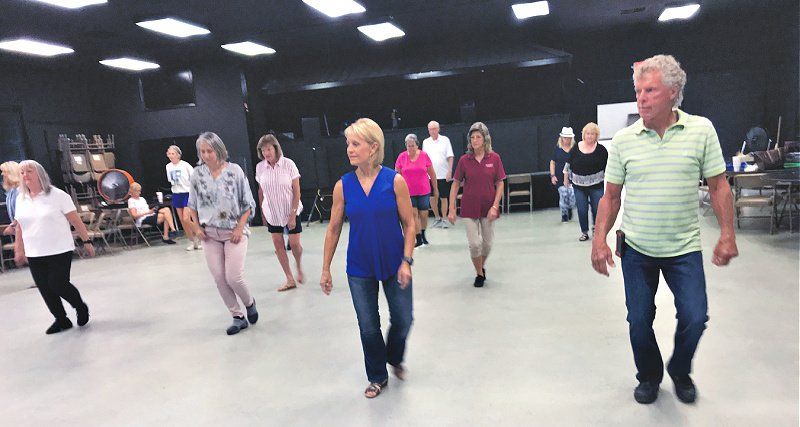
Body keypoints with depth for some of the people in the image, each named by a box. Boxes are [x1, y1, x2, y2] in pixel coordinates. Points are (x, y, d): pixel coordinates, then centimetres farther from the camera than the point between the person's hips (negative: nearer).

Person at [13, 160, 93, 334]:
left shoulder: (58, 195, -7)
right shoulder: (21, 199, 8)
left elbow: (76, 221, -7)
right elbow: (19, 227, 16)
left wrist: (86, 241, -8)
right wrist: (19, 250, 16)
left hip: (60, 251, -5)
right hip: (34, 255, 5)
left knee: (58, 285, -7)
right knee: (45, 289, 5)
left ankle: (81, 307, 20)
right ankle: (61, 320, 20)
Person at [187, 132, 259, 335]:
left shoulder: (234, 171, -7)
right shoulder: (197, 174, 1)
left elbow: (248, 204, -3)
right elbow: (192, 205, 13)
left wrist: (239, 228, -10)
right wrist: (197, 227, 2)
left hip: (233, 232, -3)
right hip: (210, 234, 3)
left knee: (234, 277, -10)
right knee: (220, 278, 3)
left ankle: (249, 303, 22)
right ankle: (238, 317, 18)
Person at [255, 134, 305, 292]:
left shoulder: (288, 164, -14)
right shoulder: (260, 167, -5)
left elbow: (297, 192, -12)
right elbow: (260, 191, 7)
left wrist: (292, 215, -17)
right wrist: (262, 211, 10)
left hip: (291, 211, -3)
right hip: (272, 212, 3)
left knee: (294, 244, -4)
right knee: (278, 244, 4)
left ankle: (299, 268, 28)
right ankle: (290, 279, 15)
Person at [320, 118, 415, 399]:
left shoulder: (395, 181, -11)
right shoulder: (343, 186, -5)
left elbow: (409, 224, -6)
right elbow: (333, 230, 2)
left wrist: (406, 261, -13)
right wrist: (326, 269, 3)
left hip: (394, 264, -1)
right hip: (360, 269, 1)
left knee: (403, 320, 10)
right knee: (368, 327, 10)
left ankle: (395, 359, 43)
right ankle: (378, 377, 34)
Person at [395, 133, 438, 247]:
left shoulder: (424, 155, -3)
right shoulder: (402, 157, -3)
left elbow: (432, 174, 5)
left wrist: (435, 189, 9)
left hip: (424, 191, 1)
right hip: (408, 192, 0)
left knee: (423, 214, 8)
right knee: (413, 214, -4)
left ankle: (423, 234, 32)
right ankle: (419, 239, 5)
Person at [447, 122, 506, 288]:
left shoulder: (494, 158, -4)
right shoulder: (464, 160, -4)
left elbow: (500, 184, -1)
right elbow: (456, 184, 1)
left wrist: (495, 207, -10)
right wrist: (452, 209, -3)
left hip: (488, 208, 1)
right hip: (469, 209, -1)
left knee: (487, 244, 9)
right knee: (474, 243, -4)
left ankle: (482, 266, 39)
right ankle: (479, 274, 19)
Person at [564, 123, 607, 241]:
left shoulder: (601, 149, -2)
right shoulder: (575, 149, 0)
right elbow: (568, 165, 9)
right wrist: (566, 179, 11)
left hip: (596, 186, -1)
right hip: (579, 186, 1)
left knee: (597, 209, 2)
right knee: (582, 210, 4)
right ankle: (584, 232, 20)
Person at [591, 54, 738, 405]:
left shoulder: (702, 130, -4)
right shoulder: (623, 140, -3)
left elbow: (718, 186, 1)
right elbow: (611, 196, 0)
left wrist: (727, 233, -8)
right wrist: (600, 240, -8)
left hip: (684, 249, 0)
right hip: (636, 249, 1)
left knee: (694, 318, -3)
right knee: (639, 321, 7)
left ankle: (680, 372, 28)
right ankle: (649, 377, 33)